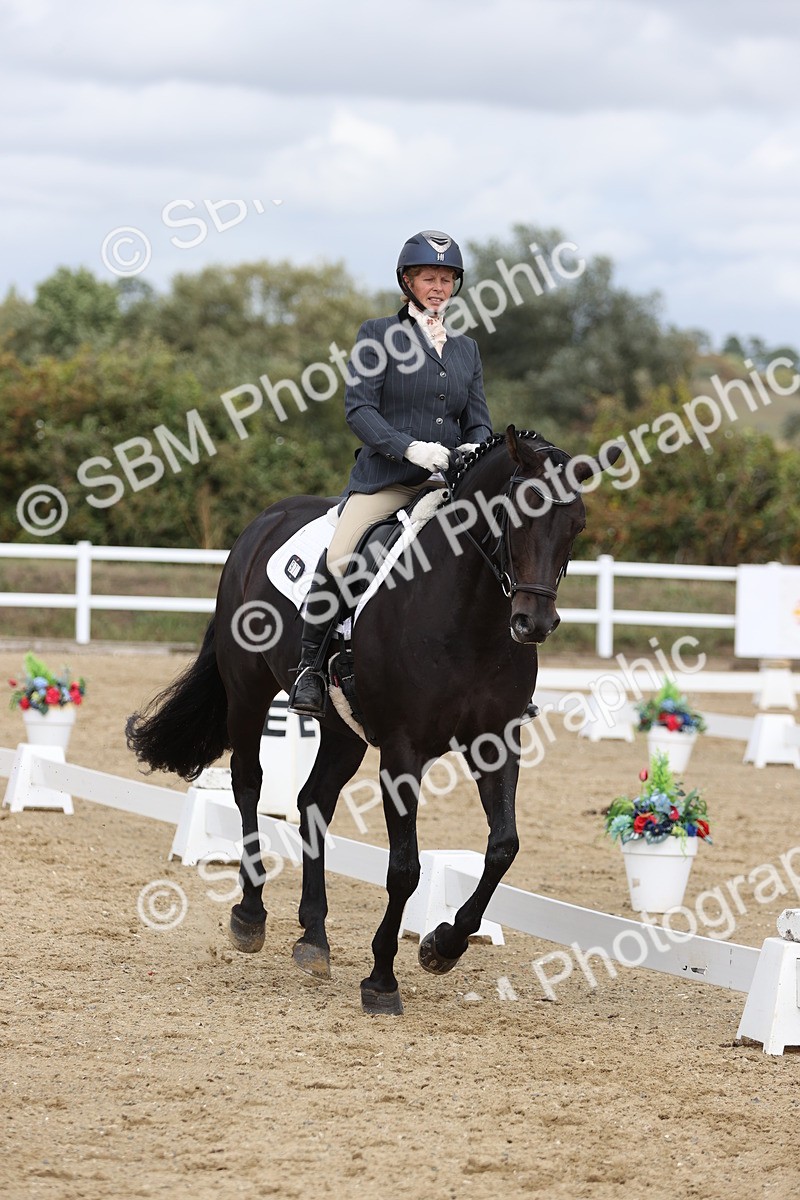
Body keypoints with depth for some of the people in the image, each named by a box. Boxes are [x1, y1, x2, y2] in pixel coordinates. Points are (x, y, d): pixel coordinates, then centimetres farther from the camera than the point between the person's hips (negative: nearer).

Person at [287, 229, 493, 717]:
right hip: (386, 478, -4)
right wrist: (409, 446, -21)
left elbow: (478, 420, 14)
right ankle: (311, 667, -9)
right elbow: (359, 407, -5)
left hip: (448, 483, 4)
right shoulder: (379, 335, 5)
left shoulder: (466, 348, 18)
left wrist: (476, 449, -10)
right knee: (337, 562, -25)